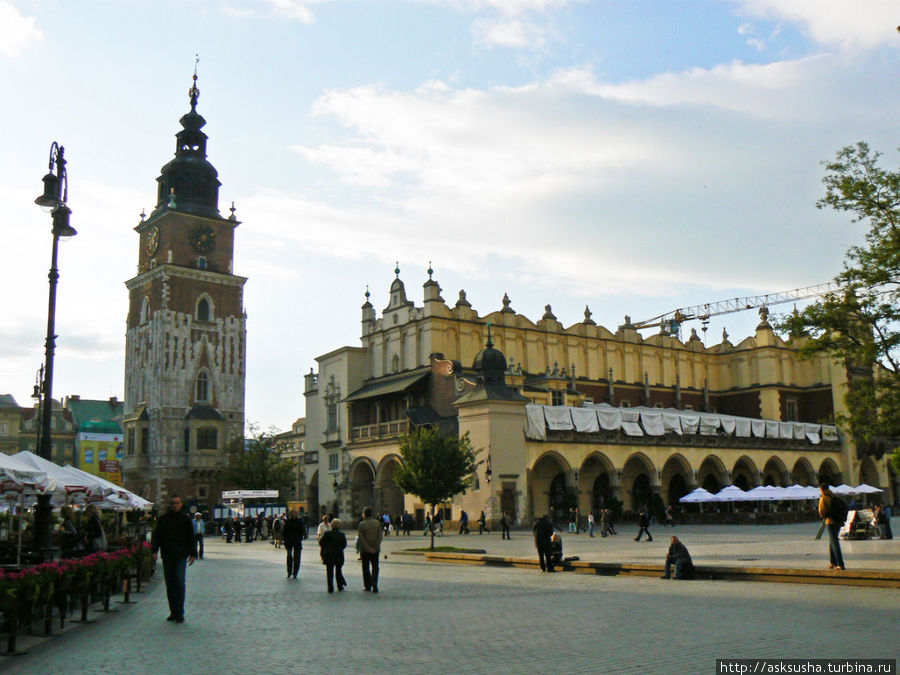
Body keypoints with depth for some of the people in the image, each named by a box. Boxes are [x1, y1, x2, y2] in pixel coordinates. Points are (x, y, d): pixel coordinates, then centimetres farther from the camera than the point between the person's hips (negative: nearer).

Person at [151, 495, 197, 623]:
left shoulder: (185, 519, 6)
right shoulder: (163, 519, 9)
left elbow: (191, 538, 9)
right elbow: (156, 535, 8)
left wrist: (193, 554, 5)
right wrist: (154, 550, -5)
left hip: (181, 556, -2)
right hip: (167, 556, 2)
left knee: (180, 582, -10)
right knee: (169, 584, 7)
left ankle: (180, 613, -7)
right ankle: (173, 612, 16)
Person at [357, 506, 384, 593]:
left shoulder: (362, 524, -7)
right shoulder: (377, 523, 2)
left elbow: (361, 538, -12)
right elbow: (380, 536, -4)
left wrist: (369, 549, -11)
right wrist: (375, 547, -7)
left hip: (365, 550, -2)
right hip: (375, 549, 2)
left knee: (366, 568, 11)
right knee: (375, 567, 6)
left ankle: (367, 586, 16)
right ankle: (374, 584, -13)